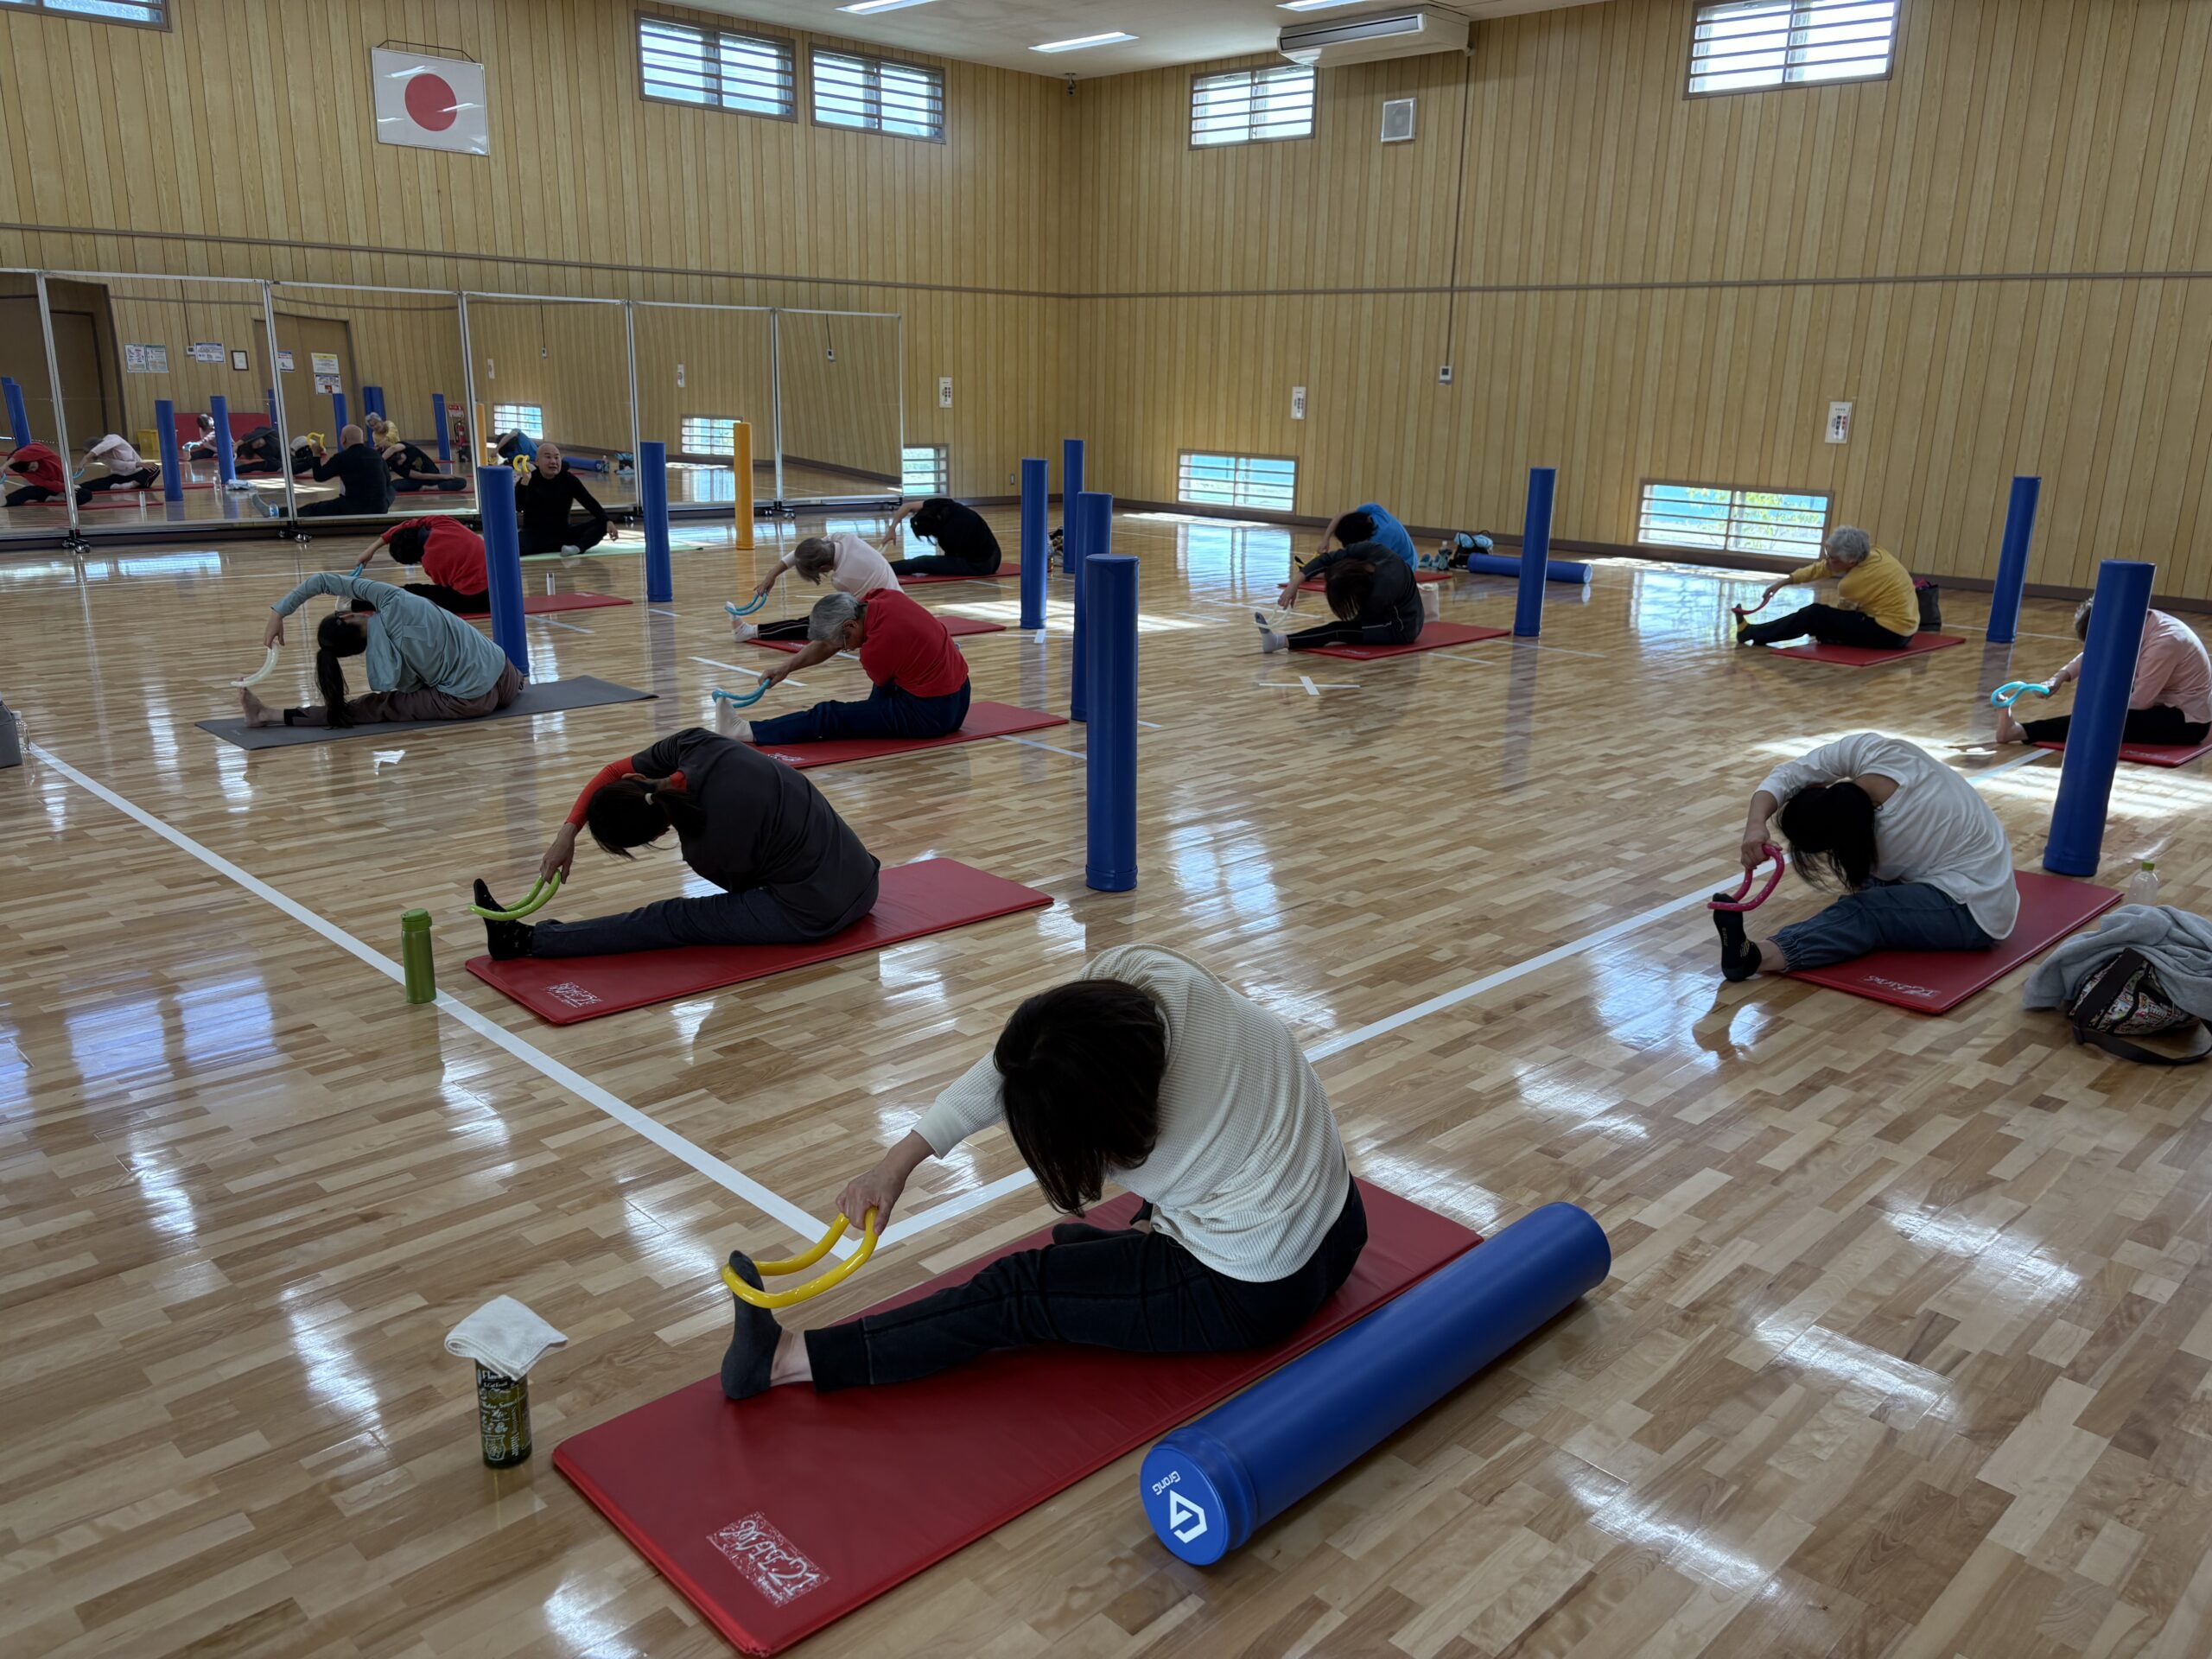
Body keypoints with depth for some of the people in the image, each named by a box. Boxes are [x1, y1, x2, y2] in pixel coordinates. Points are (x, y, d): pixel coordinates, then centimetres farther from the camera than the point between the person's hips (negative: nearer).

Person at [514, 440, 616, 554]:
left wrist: (607, 521, -21)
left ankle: (577, 547, -39)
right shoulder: (529, 480, -6)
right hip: (535, 536, -4)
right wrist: (525, 481, -31)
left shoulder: (569, 480, 0)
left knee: (602, 524, -17)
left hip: (563, 534, 4)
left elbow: (590, 503, -5)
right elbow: (517, 507, -20)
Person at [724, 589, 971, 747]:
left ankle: (744, 731, -4)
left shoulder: (875, 649, -24)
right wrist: (788, 667, 5)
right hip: (958, 699, 8)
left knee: (829, 717, -6)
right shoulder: (881, 599, -1)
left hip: (931, 715, -8)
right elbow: (827, 644, 12)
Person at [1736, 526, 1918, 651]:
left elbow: (1844, 608, 1)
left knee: (1814, 615, -3)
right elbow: (1821, 567, 7)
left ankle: (1752, 633, 2)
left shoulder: (1859, 580, -22)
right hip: (1904, 628, 8)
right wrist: (1785, 581, 7)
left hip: (1889, 633, -8)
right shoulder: (1874, 553, -2)